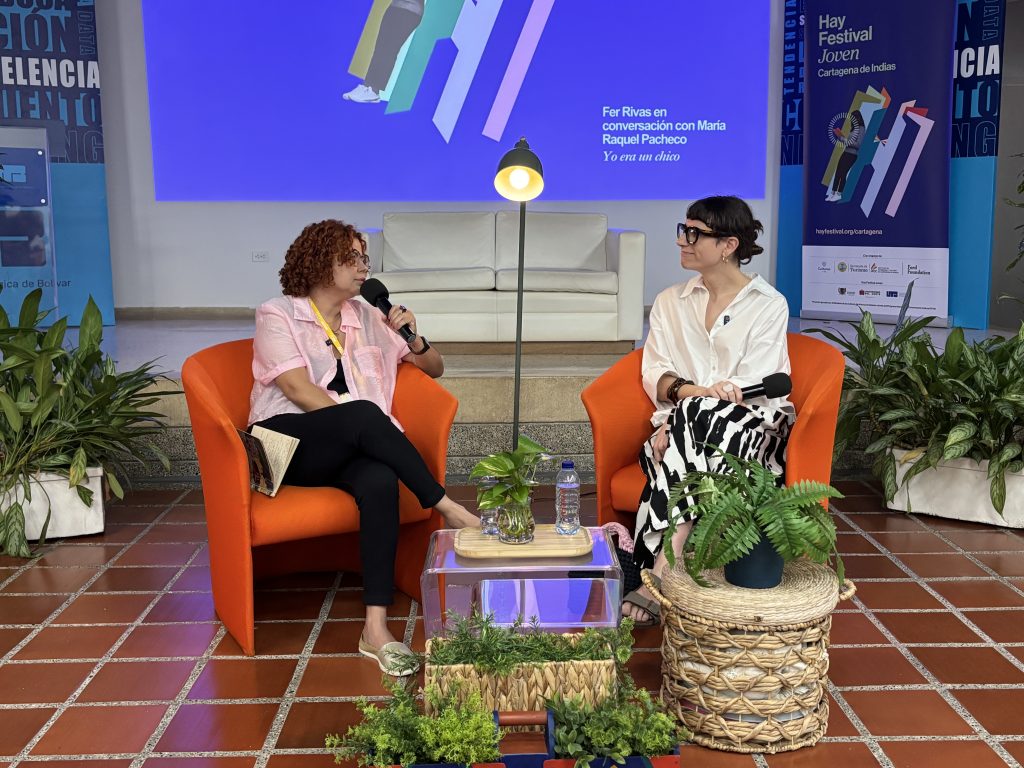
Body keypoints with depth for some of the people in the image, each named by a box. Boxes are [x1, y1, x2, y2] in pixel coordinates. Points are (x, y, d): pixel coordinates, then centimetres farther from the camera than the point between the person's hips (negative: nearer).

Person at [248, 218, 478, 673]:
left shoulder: (369, 319, 17)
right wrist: (357, 423, -19)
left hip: (350, 451, 4)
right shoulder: (277, 315, 4)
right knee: (364, 414, -35)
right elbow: (299, 391, -10)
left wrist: (414, 340, 1)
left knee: (381, 481, -34)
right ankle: (448, 509, -26)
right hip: (288, 442, -3)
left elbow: (435, 369, 22)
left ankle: (376, 628, -38)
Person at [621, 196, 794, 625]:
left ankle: (658, 576, -42)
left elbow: (750, 389, -7)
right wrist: (692, 391, -18)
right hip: (687, 427, 3)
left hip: (753, 429, -2)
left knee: (701, 416, -36)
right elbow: (653, 373, 5)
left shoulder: (769, 306, 3)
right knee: (696, 411, -34)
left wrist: (689, 403, -21)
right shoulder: (670, 302, 17)